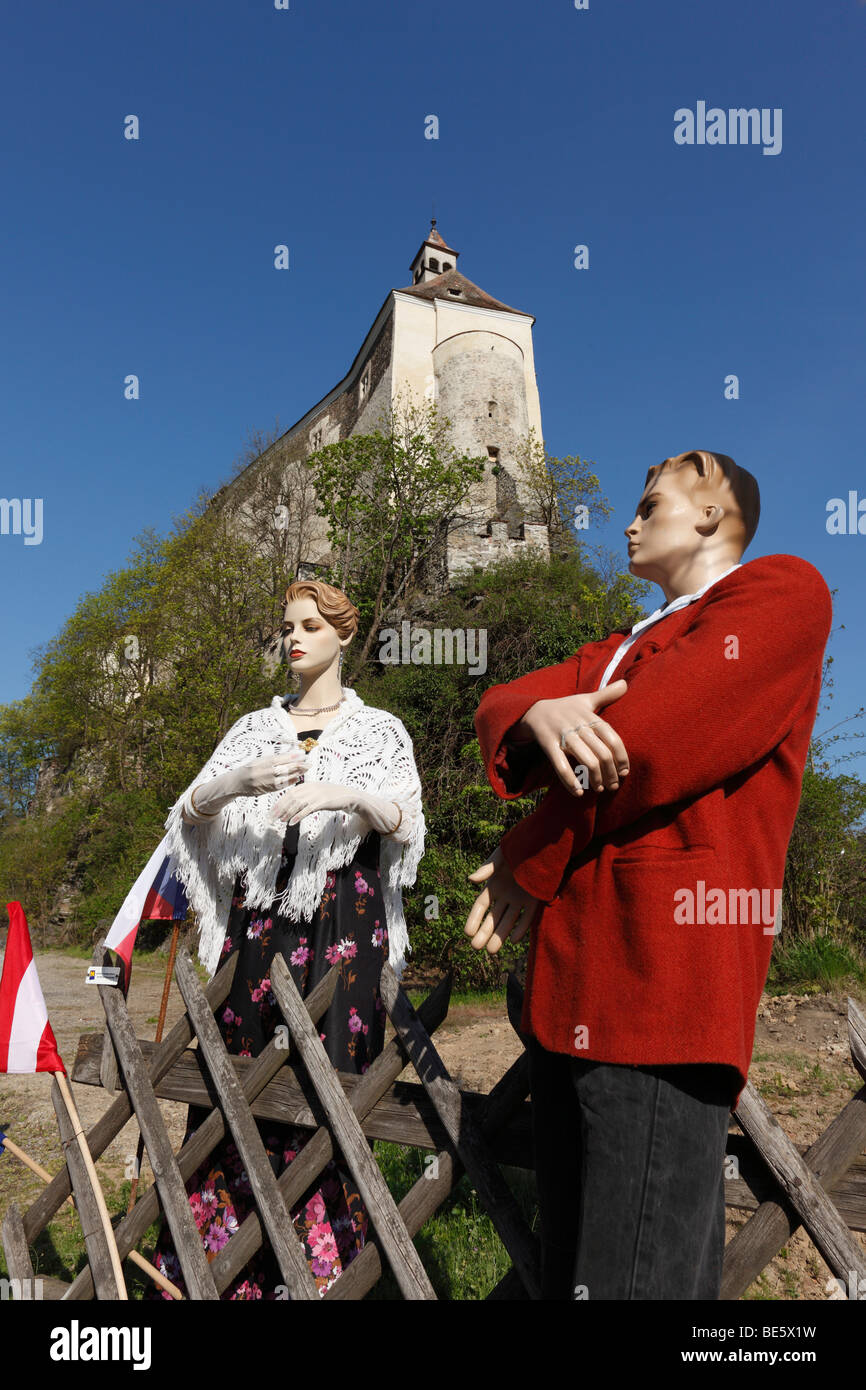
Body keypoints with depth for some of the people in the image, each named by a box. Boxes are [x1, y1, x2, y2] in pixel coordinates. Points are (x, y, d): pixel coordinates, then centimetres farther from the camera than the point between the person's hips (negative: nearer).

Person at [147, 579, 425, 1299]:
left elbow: (407, 825, -4)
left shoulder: (380, 730, 7)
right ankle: (216, 1267, 16)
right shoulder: (254, 728, 14)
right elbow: (190, 810, 5)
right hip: (259, 915, 3)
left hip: (341, 921, -2)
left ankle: (320, 1269, 12)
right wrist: (242, 779, -15)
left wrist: (345, 794, -22)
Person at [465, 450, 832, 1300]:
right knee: (569, 1262, 16)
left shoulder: (781, 592, -1)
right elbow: (497, 708, 13)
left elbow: (647, 746, -15)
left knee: (636, 1270, -5)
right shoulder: (618, 651, 26)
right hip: (573, 977, 8)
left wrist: (529, 867, -4)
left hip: (663, 975, -8)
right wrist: (539, 714, -12)